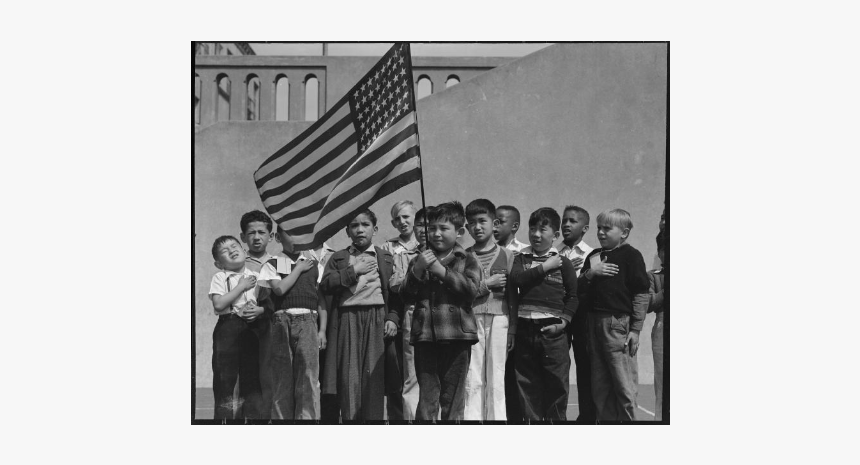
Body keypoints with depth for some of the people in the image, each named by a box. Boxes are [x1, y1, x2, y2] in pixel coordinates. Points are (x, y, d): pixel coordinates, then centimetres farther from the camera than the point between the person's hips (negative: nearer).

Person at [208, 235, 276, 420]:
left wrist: (260, 309, -10)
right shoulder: (219, 278, 2)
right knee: (225, 376, -2)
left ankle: (253, 415, 12)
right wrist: (241, 286, -9)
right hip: (227, 327, -3)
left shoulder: (257, 277, 11)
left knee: (252, 374, 5)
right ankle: (224, 415, 4)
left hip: (252, 327, 3)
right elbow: (218, 304, -12)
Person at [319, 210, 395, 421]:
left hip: (376, 319, 0)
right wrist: (353, 271, -5)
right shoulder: (338, 258, 15)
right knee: (349, 374, -4)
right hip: (347, 319, 0)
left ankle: (373, 418, -2)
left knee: (374, 374, -6)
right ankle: (349, 417, 1)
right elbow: (324, 285, 1)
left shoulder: (385, 258, 15)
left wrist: (392, 318, -5)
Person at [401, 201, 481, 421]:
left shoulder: (466, 261, 7)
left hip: (456, 336, -1)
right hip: (425, 335, 1)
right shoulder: (419, 260, 14)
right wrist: (418, 270, -10)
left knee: (453, 396, 4)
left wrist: (443, 272, -14)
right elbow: (407, 295, 6)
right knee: (427, 395, 0)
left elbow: (471, 289, -9)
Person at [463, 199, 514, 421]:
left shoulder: (507, 256, 9)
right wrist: (486, 284, -7)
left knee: (496, 378, 1)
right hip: (471, 319, 0)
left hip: (499, 320, 0)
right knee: (472, 379, -1)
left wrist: (513, 328, 2)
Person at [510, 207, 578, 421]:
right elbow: (515, 278, -9)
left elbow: (574, 295, 3)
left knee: (556, 384, 0)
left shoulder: (562, 262, 5)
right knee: (526, 384, 8)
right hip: (525, 329, 2)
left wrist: (564, 320, -9)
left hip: (552, 330, -2)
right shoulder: (522, 258, 11)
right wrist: (544, 267, -10)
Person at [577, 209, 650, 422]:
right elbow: (579, 290, 14)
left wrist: (635, 330, -10)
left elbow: (641, 295, -6)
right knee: (599, 385, 10)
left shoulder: (631, 256, -3)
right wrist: (590, 273, -6)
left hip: (618, 324, -6)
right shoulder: (594, 256, 15)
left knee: (623, 384, -5)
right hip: (594, 322, 6)